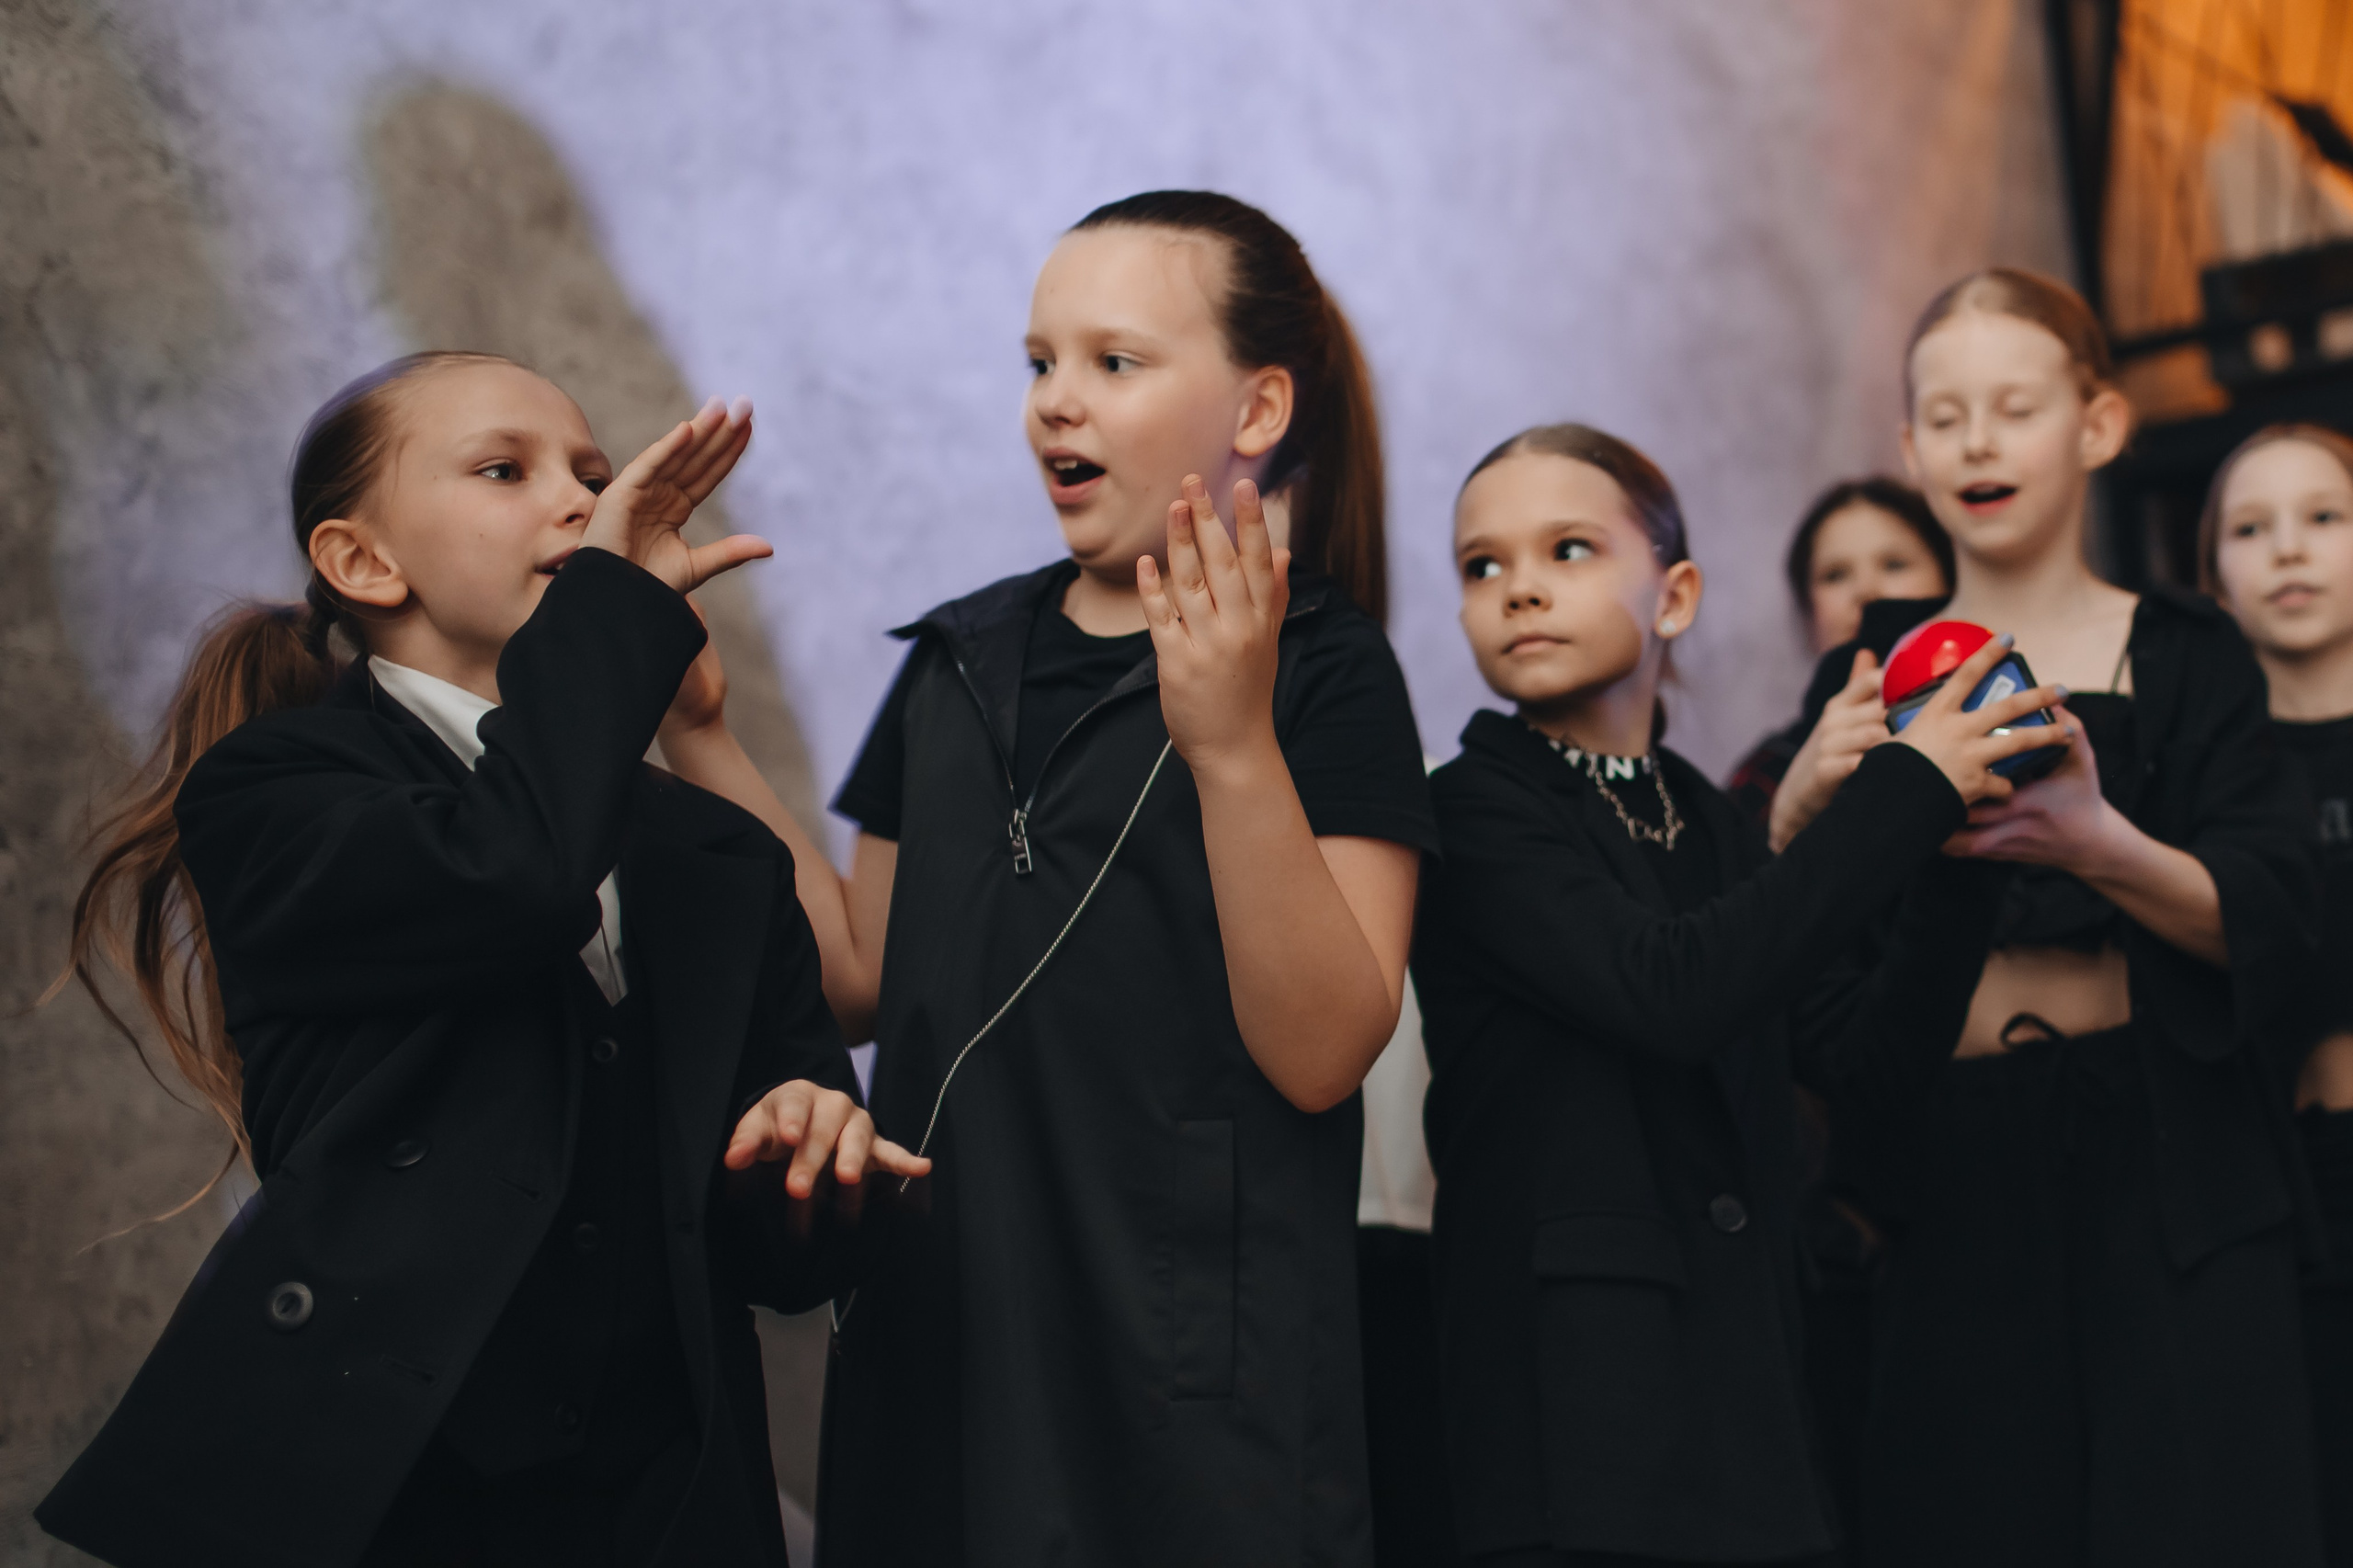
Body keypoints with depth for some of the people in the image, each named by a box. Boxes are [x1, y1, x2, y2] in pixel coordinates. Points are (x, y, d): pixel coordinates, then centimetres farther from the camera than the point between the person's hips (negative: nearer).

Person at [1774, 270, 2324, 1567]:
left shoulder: (2183, 657, 5)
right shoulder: (1872, 674, 10)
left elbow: (2270, 930, -5)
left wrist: (2103, 845, -23)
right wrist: (1805, 798, -16)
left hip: (2161, 1173, -1)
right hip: (1953, 1180, 2)